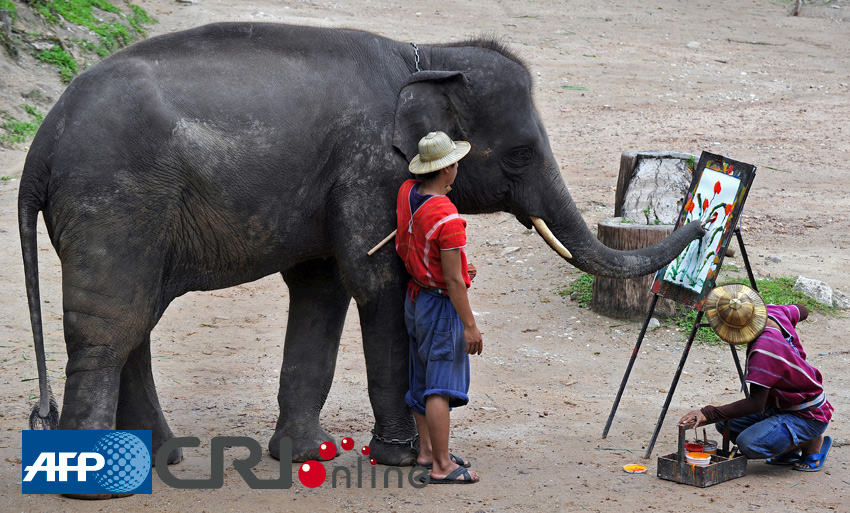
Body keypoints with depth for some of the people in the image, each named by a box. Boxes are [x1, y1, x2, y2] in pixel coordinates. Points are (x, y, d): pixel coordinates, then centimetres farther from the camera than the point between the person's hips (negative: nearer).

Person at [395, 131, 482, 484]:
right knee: (440, 386, -6)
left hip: (414, 297, 9)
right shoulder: (447, 219, -25)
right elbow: (453, 280, -23)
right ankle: (441, 466, -4)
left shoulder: (407, 193, -1)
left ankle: (427, 451, 27)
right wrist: (470, 325, -17)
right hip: (440, 304, -9)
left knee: (422, 380, 17)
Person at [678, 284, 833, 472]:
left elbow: (755, 404, -35)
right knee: (727, 424, 3)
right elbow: (802, 311, 15)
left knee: (749, 444, -29)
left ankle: (813, 443, -3)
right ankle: (790, 452, 13)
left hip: (809, 416, -9)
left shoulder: (763, 351, -34)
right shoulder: (775, 312, -9)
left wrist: (708, 414, -37)